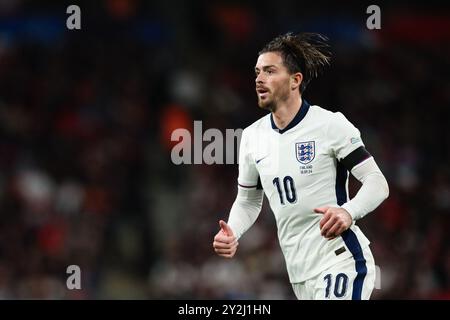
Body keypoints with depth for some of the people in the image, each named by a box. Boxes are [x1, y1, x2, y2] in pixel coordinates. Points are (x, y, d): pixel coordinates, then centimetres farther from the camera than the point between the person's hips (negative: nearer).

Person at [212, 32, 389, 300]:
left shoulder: (331, 124, -8)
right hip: (299, 273, 6)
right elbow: (248, 201, 20)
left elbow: (377, 183, -9)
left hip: (340, 260, -6)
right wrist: (231, 234, -1)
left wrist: (348, 212, -29)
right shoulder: (252, 136, 9)